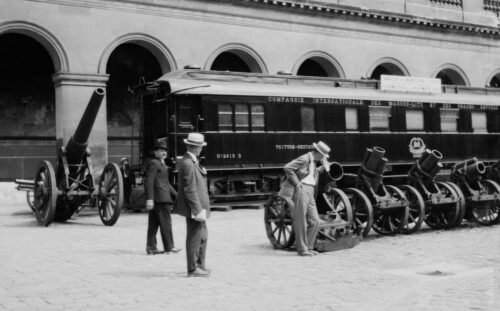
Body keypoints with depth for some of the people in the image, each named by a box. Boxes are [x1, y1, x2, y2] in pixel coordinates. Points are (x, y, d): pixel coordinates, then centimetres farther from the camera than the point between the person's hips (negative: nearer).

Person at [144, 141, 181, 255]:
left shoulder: (162, 164, 23)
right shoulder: (153, 163, -9)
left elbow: (166, 183, 28)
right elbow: (148, 182, -17)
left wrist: (176, 195, 24)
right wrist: (149, 199, -23)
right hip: (160, 198, -10)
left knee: (154, 223, 9)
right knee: (165, 221, -5)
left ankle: (151, 247, 12)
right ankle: (169, 247, -1)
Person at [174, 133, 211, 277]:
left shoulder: (192, 162, 12)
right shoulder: (188, 164, -20)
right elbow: (190, 190, -22)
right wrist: (198, 210, -22)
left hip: (199, 207, 10)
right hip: (194, 207, -10)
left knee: (202, 236, 20)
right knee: (194, 238, -1)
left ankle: (200, 265, 32)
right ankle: (193, 269, 9)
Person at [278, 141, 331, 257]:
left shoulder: (313, 161, 18)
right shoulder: (304, 159, -10)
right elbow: (287, 168, -17)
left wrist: (323, 168, 16)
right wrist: (297, 183, -16)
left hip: (310, 194, 9)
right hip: (301, 191, -9)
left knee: (314, 221, 7)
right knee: (301, 222, -3)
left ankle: (309, 247, 16)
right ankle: (302, 249, 4)